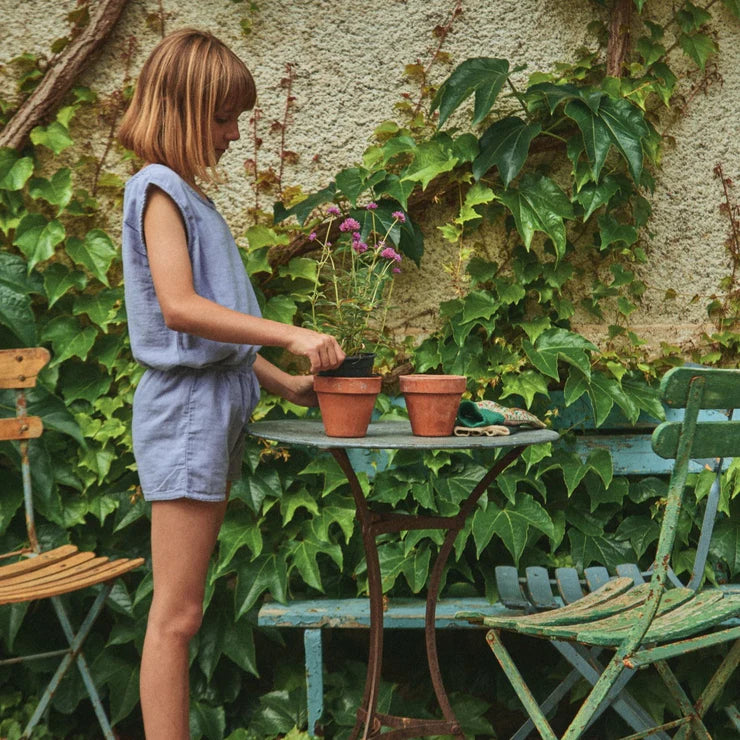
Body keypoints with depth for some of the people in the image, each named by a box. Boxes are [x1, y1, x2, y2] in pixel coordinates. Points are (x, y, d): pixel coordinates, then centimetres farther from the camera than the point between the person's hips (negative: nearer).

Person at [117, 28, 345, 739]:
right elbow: (179, 307, -23)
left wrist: (284, 384, 12)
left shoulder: (186, 193, 17)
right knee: (177, 612, -6)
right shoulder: (158, 189, -10)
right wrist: (291, 334, -23)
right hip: (185, 408, -9)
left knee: (181, 610, 11)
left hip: (214, 407, 9)